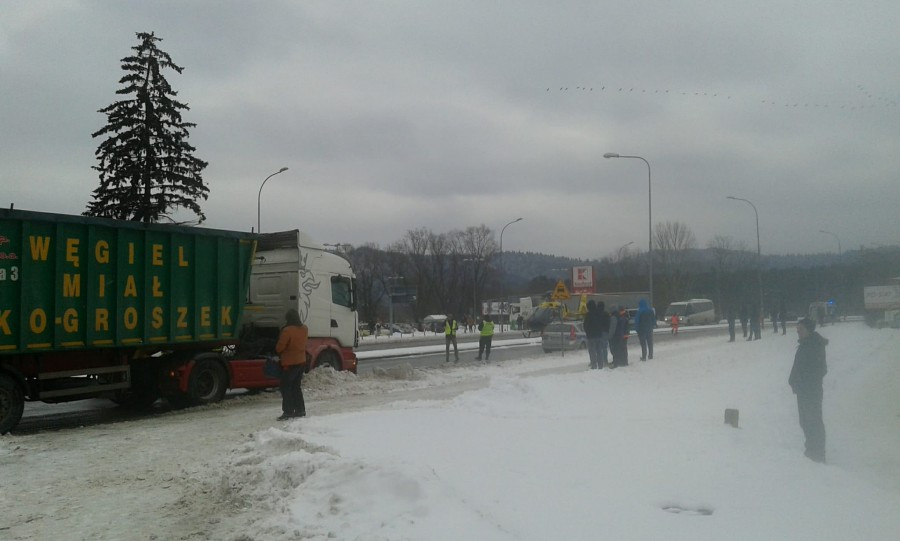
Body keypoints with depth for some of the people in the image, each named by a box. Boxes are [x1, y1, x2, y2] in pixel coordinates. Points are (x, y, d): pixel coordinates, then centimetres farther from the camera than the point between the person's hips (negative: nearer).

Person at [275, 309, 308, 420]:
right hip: (301, 362, 7)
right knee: (296, 387, 17)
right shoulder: (305, 329, 3)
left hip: (289, 363, -7)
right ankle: (300, 410, 18)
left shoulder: (287, 330, -19)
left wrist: (278, 352, 8)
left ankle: (288, 411, -4)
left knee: (286, 388, 0)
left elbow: (279, 347, -12)